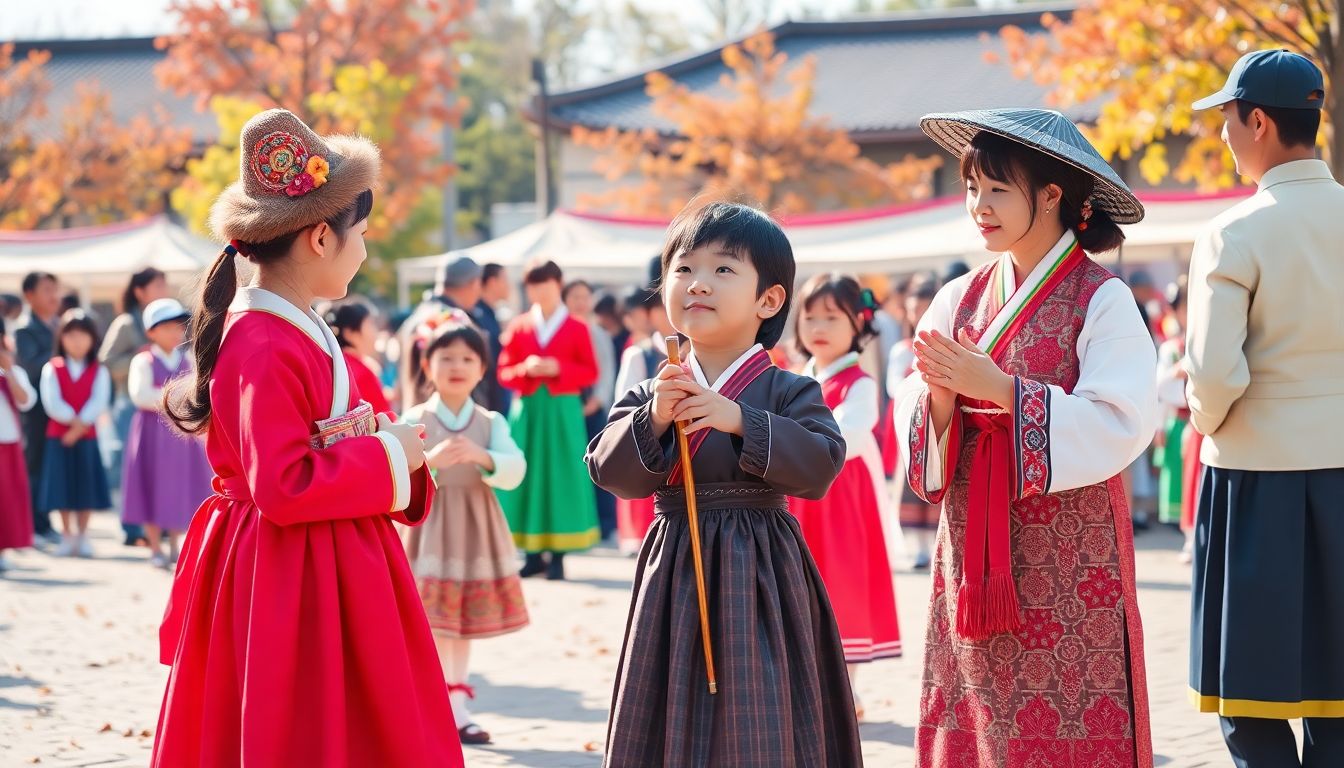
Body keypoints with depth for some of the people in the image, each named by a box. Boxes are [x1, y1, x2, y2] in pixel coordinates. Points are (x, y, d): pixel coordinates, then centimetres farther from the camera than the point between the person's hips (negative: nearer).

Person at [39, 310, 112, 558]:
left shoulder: (99, 372, 3)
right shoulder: (51, 369, 2)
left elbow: (98, 403, -9)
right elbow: (52, 403, -9)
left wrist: (80, 426, -20)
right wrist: (73, 420, -19)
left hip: (87, 438, 0)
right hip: (58, 438, 0)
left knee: (86, 489, 2)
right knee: (63, 489, 3)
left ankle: (82, 537, 11)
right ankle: (67, 536, 12)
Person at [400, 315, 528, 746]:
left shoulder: (491, 423, 4)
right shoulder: (414, 421, -3)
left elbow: (515, 471, -11)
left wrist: (481, 456, -30)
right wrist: (431, 462, -31)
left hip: (477, 532, 3)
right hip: (430, 531, -3)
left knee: (464, 624, 11)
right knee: (436, 624, -8)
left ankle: (447, 702, 21)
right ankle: (454, 710, -5)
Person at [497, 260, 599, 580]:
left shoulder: (576, 329, 4)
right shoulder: (518, 327, 10)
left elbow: (590, 372, 0)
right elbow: (503, 372, 7)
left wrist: (558, 369, -15)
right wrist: (525, 369, -13)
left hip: (563, 411, -2)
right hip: (526, 409, 2)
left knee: (561, 478, -3)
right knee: (527, 476, 1)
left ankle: (557, 554, 1)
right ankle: (534, 553, 8)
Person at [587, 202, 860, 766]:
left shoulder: (789, 392, -2)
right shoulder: (649, 395, 7)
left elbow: (821, 465, -15)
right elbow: (610, 472, -1)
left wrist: (740, 420, -20)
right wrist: (652, 419, -17)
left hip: (759, 578, -3)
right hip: (675, 574, 3)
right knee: (671, 719, 8)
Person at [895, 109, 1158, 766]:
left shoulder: (1101, 300, -6)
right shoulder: (959, 299, 9)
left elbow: (1117, 425, -16)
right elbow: (911, 423, 9)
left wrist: (998, 388, -18)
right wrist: (940, 396, -13)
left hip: (1071, 559, -4)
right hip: (973, 555, 4)